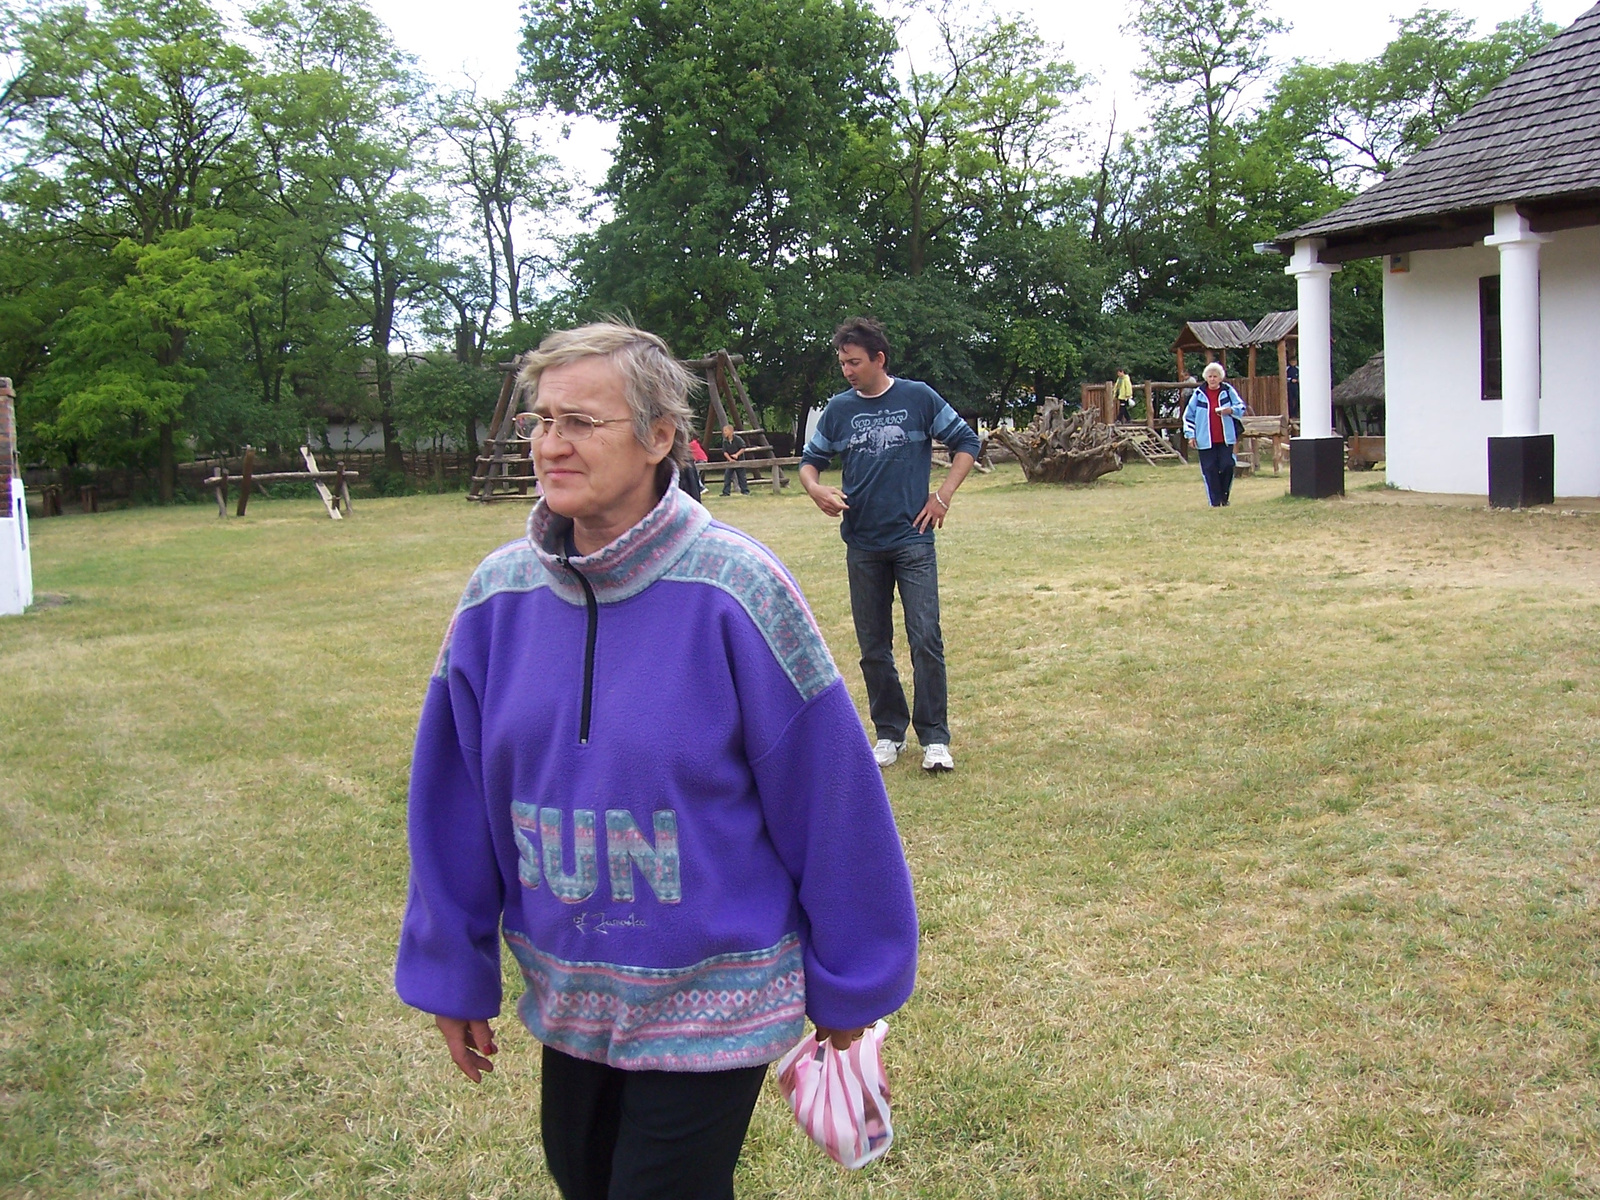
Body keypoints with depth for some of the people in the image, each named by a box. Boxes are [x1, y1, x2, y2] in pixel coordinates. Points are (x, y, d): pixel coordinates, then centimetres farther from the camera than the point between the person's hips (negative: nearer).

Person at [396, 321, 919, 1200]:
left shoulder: (731, 590, -19)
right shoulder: (499, 595, -5)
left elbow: (827, 797, -13)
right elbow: (454, 801, 4)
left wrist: (848, 984, -6)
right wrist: (453, 974, 8)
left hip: (711, 1002, -5)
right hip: (568, 996, 5)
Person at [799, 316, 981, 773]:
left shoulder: (919, 398, -1)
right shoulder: (839, 409, 6)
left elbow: (966, 442, 6)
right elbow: (810, 459, 15)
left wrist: (943, 496, -2)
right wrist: (814, 488, -7)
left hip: (913, 538, -3)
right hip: (862, 545, 3)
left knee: (926, 640, -9)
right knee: (873, 648, 8)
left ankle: (934, 738, 0)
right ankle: (889, 732, 21)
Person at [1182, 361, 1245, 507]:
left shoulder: (1228, 391, 4)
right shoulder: (1199, 393, 4)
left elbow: (1241, 407, 7)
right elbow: (1188, 415, 8)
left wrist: (1231, 410, -14)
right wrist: (1190, 434, 1)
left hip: (1225, 439, 0)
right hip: (1206, 440, 0)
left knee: (1227, 467, -4)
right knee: (1210, 470, -2)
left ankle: (1224, 498, 13)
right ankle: (1215, 501, 5)